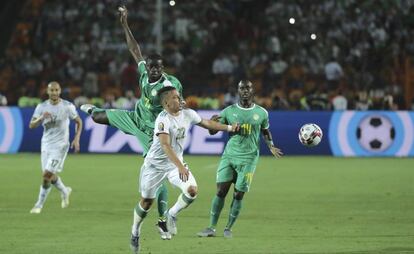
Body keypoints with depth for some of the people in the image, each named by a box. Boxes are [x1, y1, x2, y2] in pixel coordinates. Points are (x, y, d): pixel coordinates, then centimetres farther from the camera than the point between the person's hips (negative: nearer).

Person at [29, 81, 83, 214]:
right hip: (46, 144, 4)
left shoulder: (68, 106, -7)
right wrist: (41, 118, -26)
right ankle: (64, 191, 43)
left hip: (60, 145, -4)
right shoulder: (41, 107, -1)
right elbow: (31, 125, -7)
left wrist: (76, 139, -5)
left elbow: (78, 122, 5)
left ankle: (39, 204, -1)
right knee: (50, 175, 13)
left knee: (47, 174, -13)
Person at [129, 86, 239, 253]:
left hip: (176, 163, 5)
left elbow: (206, 123, 15)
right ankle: (135, 231, 31)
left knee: (192, 190, -18)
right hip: (155, 164, -5)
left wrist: (229, 128, 14)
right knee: (146, 201, 6)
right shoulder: (163, 119, -27)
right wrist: (180, 166, -48)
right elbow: (165, 146, -38)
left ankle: (172, 214, 8)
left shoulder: (188, 114, -6)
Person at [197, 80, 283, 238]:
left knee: (239, 194, -3)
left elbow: (265, 132, 20)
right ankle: (212, 228, 2)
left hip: (248, 158, 0)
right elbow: (213, 131, 5)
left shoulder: (261, 113, 4)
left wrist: (271, 146, 1)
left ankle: (228, 228, 11)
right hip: (229, 155, 1)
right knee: (221, 191, -6)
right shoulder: (229, 111, 3)